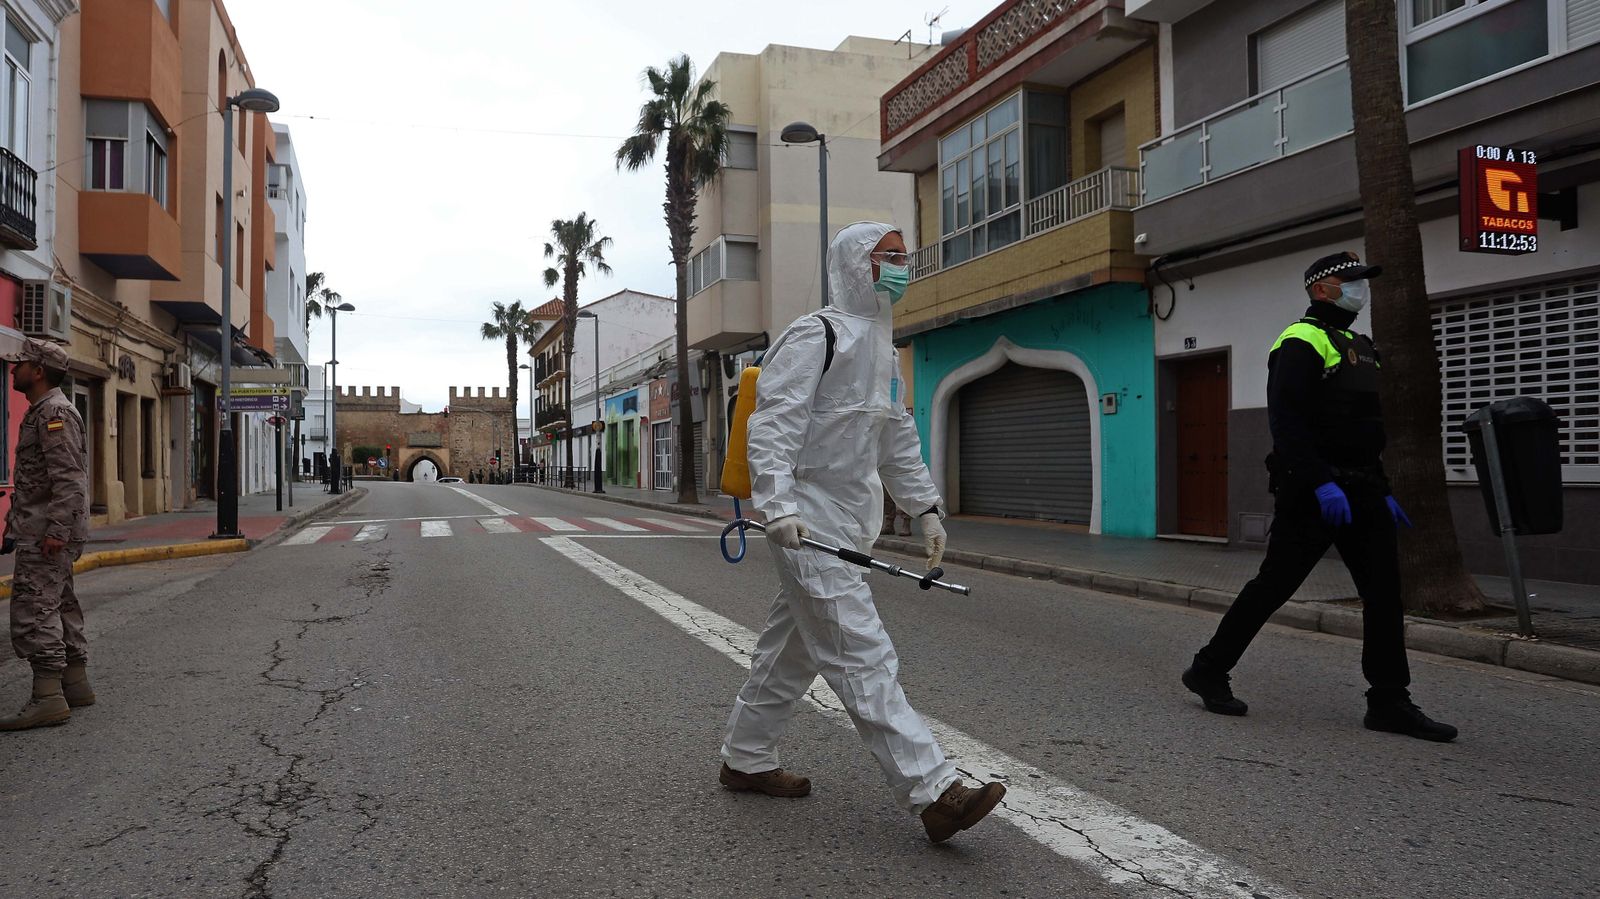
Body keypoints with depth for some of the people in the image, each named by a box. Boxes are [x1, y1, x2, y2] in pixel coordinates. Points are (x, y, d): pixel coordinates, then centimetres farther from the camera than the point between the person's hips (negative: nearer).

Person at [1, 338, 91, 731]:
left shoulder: (55, 412, -13)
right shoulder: (39, 412, 20)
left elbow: (68, 478, -22)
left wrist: (55, 531, -26)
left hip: (47, 536, -11)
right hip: (40, 532, 11)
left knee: (33, 610, -12)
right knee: (60, 606, 13)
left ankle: (47, 697, -12)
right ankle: (76, 684, 20)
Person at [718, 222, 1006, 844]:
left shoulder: (882, 349, 19)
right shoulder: (815, 336, -10)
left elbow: (898, 439, 25)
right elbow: (774, 422, -19)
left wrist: (925, 506, 20)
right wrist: (778, 503, -29)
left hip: (848, 524, 10)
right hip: (809, 525, -10)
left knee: (793, 648, 16)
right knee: (863, 658, -10)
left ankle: (746, 760, 30)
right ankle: (933, 792, -11)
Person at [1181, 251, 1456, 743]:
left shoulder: (1360, 346, 21)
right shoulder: (1302, 343, -9)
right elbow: (1287, 423, -21)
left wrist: (1382, 491, 21)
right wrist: (1321, 484, -28)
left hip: (1360, 491, 9)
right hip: (1313, 492, -9)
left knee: (1384, 590, 3)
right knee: (1274, 584, -3)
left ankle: (1390, 702, 9)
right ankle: (1209, 670, 11)